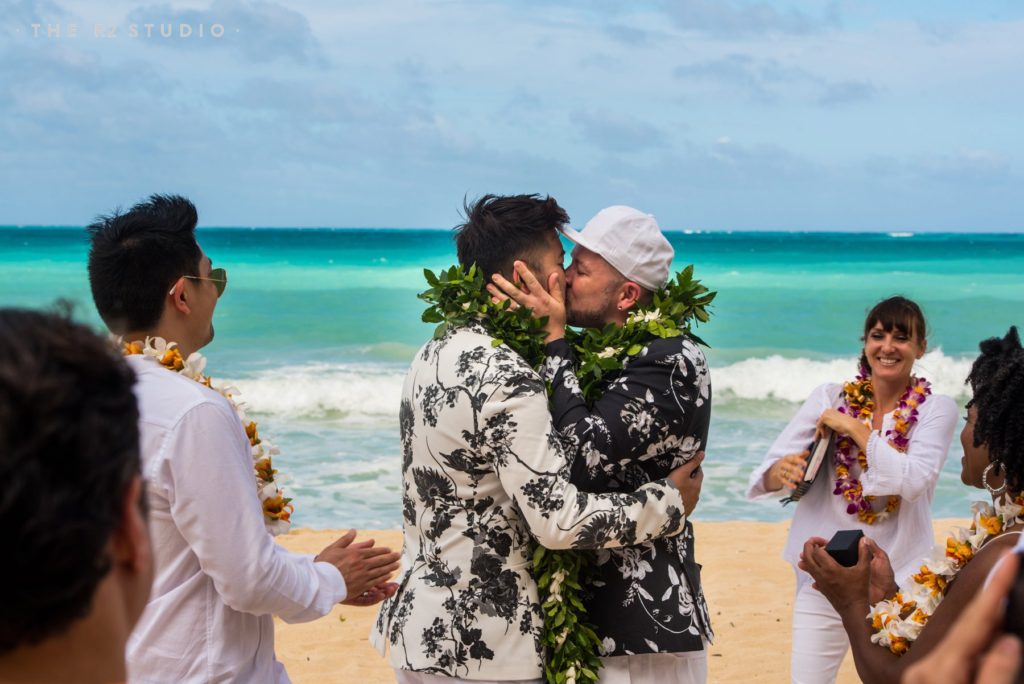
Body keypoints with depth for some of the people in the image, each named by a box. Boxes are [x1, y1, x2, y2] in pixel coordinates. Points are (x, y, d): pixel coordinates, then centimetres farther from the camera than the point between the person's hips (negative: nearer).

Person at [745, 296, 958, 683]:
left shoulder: (936, 410, -2)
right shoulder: (829, 398, 2)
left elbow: (913, 480, -19)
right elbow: (766, 473, -3)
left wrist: (853, 427, -16)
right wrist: (781, 471, -25)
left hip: (899, 578, -1)